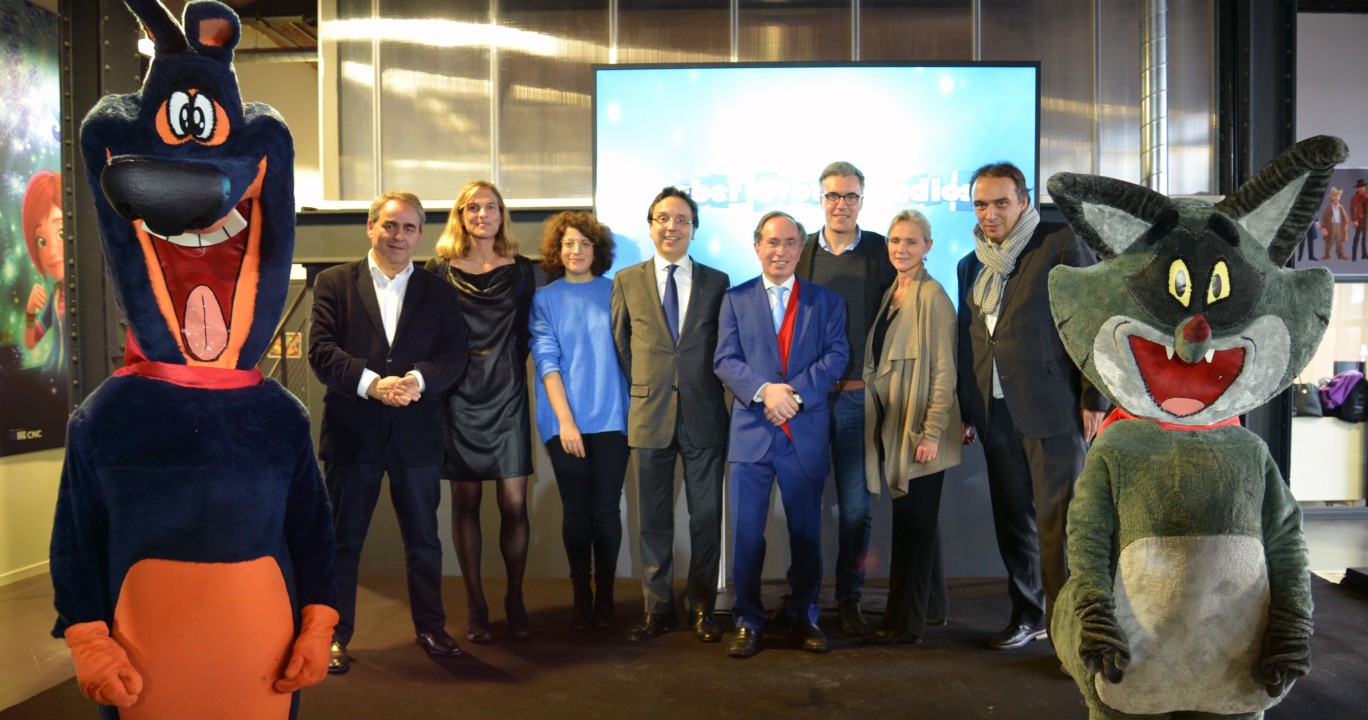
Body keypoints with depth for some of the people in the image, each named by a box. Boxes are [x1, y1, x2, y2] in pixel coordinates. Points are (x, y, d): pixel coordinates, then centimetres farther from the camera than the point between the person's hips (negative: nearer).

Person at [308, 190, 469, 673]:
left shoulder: (437, 292, 9)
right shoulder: (334, 283, 5)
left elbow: (454, 355, -1)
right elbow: (322, 352, -6)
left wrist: (417, 379, -20)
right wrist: (373, 384, -20)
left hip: (417, 433, 2)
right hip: (353, 431, -1)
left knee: (423, 538, 11)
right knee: (344, 539, 8)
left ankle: (431, 627, 26)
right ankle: (335, 635, 21)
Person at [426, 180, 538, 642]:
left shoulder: (521, 270, 9)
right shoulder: (441, 270, 5)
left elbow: (525, 334, 13)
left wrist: (507, 369, 4)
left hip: (507, 394, 1)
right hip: (459, 395, 0)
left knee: (514, 503, -2)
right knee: (465, 501, 3)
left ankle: (515, 601, 13)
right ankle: (475, 604, 14)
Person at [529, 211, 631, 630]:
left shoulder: (614, 292, 9)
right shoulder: (546, 299, 7)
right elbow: (547, 362, 0)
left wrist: (635, 410, 0)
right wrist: (565, 421, -9)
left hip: (610, 418, 1)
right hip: (565, 421, 0)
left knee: (606, 509, 1)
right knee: (576, 511, 3)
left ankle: (605, 596, 14)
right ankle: (581, 598, 15)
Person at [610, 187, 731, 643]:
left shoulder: (717, 282, 6)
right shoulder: (626, 281, 6)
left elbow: (725, 348, 11)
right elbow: (621, 346, 11)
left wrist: (706, 390, 4)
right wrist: (642, 390, 7)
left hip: (704, 417, 0)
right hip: (650, 417, 0)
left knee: (707, 517, 6)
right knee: (653, 520, 7)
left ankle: (702, 609, 20)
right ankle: (658, 609, 20)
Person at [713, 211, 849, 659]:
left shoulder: (826, 302, 10)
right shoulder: (736, 299, 9)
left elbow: (836, 355, -2)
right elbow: (725, 361, 0)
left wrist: (795, 392, -16)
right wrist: (764, 389, -17)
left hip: (806, 433, 1)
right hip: (752, 432, 0)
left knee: (806, 532, 9)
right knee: (746, 533, 0)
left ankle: (804, 617, 25)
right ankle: (747, 622, 14)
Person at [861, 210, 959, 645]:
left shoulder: (932, 297, -11)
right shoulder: (891, 295, 14)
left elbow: (943, 372, -14)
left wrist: (932, 432, -18)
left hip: (918, 427, -8)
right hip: (892, 424, 8)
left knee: (912, 521, -2)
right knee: (917, 519, 16)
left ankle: (904, 622, 6)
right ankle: (932, 606, 29)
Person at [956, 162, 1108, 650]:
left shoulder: (1060, 245, -2)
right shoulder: (971, 266, 16)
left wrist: (1094, 399, -10)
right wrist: (964, 411, 17)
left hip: (1053, 409, -5)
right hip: (995, 412, 6)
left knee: (1058, 522, -4)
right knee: (1012, 521, 13)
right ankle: (1027, 614, 27)